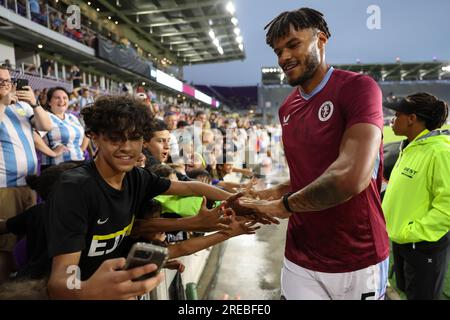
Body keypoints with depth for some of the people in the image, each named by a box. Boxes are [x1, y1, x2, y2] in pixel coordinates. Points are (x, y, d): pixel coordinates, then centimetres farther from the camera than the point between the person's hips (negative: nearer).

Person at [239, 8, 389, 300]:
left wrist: (284, 205, -16)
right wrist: (274, 193, -1)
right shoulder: (287, 109, 7)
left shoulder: (358, 87, -15)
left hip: (357, 261, -4)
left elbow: (352, 176, -29)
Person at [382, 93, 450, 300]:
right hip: (400, 241, 8)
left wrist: (411, 232, -23)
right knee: (404, 290, 25)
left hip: (424, 246, -8)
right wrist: (396, 228, 9)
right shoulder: (410, 148, 6)